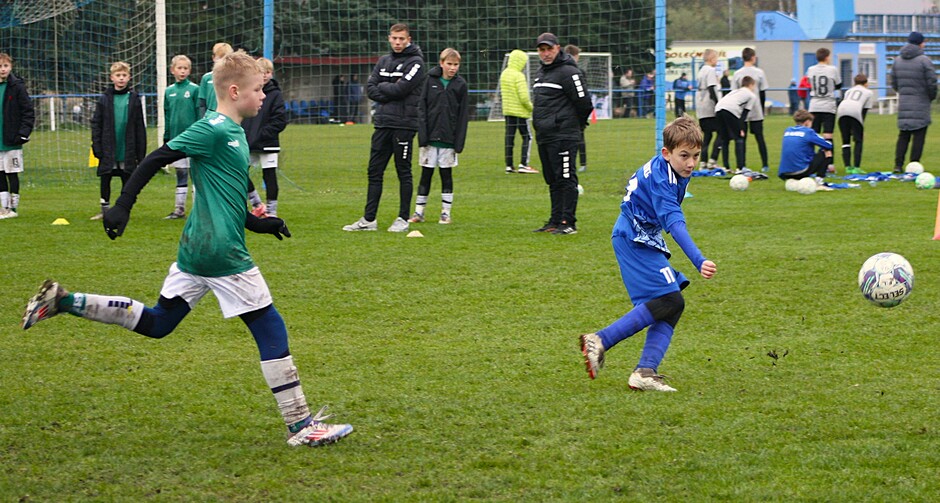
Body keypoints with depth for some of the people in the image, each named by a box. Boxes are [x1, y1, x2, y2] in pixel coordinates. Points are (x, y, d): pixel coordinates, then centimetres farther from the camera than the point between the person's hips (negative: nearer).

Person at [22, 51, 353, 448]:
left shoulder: (233, 132, 15)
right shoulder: (215, 128, -14)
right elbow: (156, 160, -16)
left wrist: (260, 224, 17)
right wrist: (122, 207, -18)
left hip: (195, 249, 10)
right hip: (222, 252, -10)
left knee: (155, 323, 17)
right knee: (271, 330, -4)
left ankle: (62, 301, 15)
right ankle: (301, 426, 0)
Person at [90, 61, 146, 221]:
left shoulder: (134, 98, 0)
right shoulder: (105, 99, 0)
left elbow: (140, 128, 3)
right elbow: (96, 124, 2)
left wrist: (141, 153, 0)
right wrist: (97, 147, -6)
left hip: (127, 152, 0)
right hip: (108, 151, 0)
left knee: (127, 181, 6)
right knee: (105, 180, 5)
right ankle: (105, 210, 17)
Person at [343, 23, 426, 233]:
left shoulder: (415, 62, -4)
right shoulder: (383, 61, 16)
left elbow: (400, 88, -16)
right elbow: (370, 88, 7)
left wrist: (382, 87, -1)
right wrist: (390, 93, -7)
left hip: (403, 124, -6)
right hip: (382, 123, 6)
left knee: (404, 172, 0)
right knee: (374, 172, 6)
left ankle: (403, 219, 6)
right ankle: (368, 219, 10)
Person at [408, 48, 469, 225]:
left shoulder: (460, 85, 2)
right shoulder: (430, 80, -1)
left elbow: (463, 115, 2)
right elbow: (422, 108, -2)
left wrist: (459, 142, -5)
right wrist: (422, 135, -10)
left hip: (448, 138, 0)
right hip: (430, 136, 0)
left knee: (446, 174, 5)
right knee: (426, 174, 5)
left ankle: (446, 212, 12)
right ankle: (419, 211, 13)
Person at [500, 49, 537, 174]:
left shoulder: (504, 74, 8)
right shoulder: (519, 76, -16)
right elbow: (524, 97, -21)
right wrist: (531, 108, -5)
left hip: (507, 111, 8)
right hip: (520, 111, -7)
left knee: (509, 137, 8)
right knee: (527, 137, 0)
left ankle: (509, 165, 7)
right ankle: (523, 164, -7)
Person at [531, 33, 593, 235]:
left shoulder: (568, 72, -11)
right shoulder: (541, 72, 18)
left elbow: (584, 103, -11)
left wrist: (574, 125, 2)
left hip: (563, 137, -9)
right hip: (544, 136, 9)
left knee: (566, 179, -8)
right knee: (553, 181, 13)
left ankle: (568, 223, -8)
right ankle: (555, 221, 19)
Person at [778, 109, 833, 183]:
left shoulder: (787, 131, 14)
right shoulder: (808, 132, -2)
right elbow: (829, 145, 3)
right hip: (801, 171, -6)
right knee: (826, 152, 11)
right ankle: (819, 179, 1)